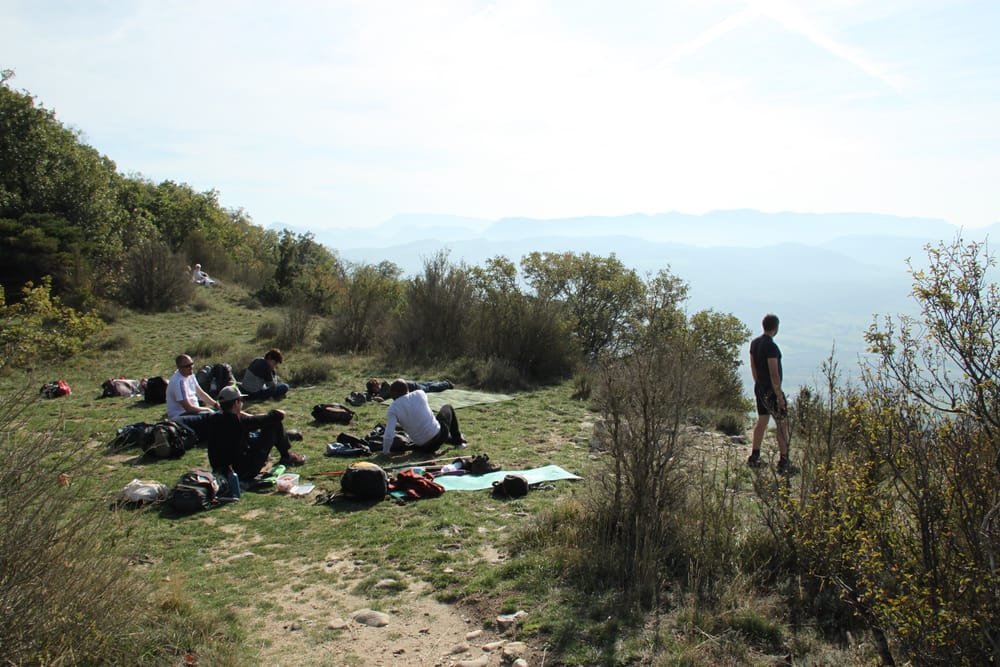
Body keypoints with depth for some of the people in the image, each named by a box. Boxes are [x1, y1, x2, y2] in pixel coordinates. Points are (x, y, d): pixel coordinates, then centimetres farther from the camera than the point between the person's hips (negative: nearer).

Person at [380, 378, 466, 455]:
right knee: (447, 408, 29)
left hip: (422, 447, 1)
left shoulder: (393, 409, -10)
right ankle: (458, 440, 39)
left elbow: (389, 435, -18)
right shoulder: (419, 394, -7)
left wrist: (385, 451, -2)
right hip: (438, 436, -1)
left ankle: (452, 440, 47)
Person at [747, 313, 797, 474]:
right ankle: (783, 462, 1)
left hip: (759, 389, 9)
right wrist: (779, 396, -18)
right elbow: (774, 374, -22)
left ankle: (754, 458, 21)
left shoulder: (754, 343, 6)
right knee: (782, 424, -1)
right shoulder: (771, 346, -21)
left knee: (762, 421, 16)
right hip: (772, 390, -9)